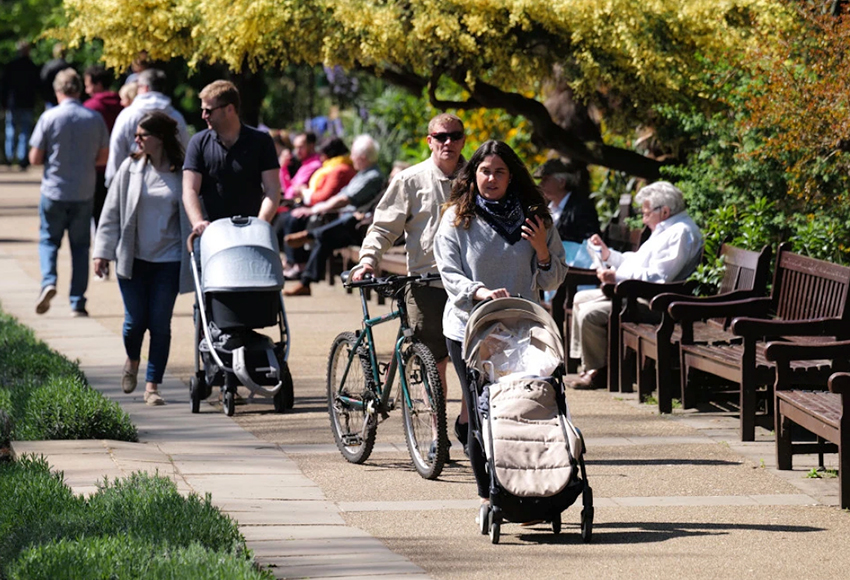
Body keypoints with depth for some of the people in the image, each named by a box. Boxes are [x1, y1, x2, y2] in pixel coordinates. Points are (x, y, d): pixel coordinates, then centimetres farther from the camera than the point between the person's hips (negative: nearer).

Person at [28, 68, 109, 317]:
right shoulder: (95, 119, -3)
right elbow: (103, 156, 5)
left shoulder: (49, 117, -9)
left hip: (54, 191, -2)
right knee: (80, 246, 11)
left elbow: (35, 158, -7)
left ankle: (48, 281, -13)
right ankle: (78, 303, 9)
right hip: (84, 193, 2)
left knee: (49, 240, 12)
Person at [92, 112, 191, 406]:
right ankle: (132, 361, 33)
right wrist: (102, 252, 1)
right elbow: (112, 211, 5)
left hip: (168, 260, -1)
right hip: (132, 258, 1)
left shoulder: (181, 173, -3)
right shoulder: (131, 168, 1)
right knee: (135, 320, 2)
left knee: (160, 324, -1)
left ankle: (152, 385, 8)